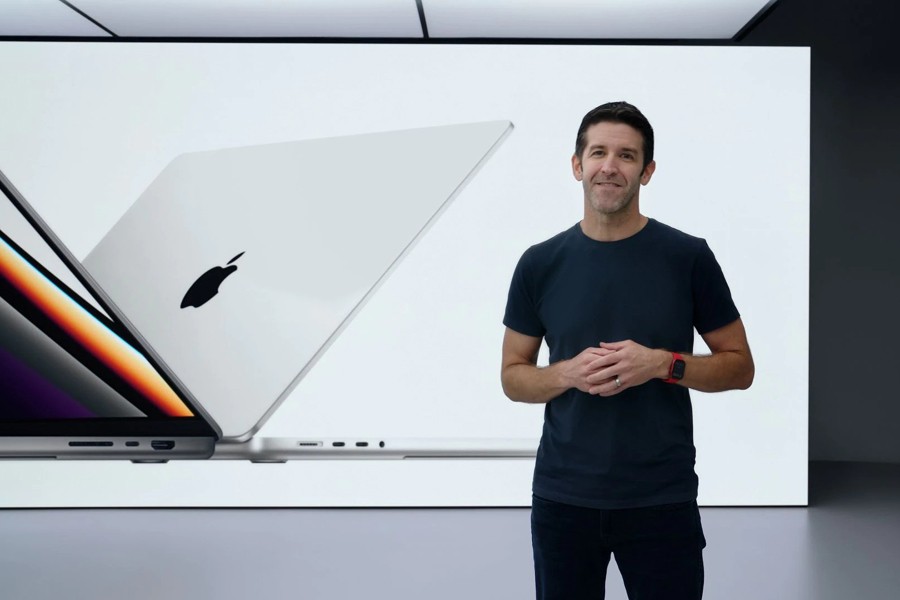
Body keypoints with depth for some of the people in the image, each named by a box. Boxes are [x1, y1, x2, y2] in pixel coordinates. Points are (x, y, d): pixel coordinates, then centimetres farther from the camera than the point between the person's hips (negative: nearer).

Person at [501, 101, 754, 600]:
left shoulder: (688, 257, -3)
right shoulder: (540, 264, 1)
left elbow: (739, 367, 2)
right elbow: (513, 376, 7)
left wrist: (662, 363, -16)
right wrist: (569, 373, -13)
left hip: (662, 500, -1)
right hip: (562, 498, 2)